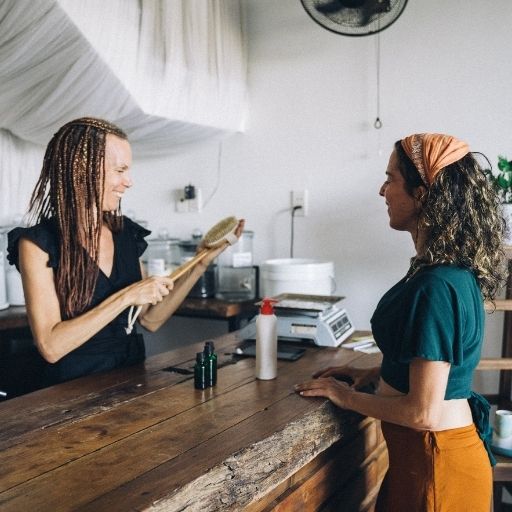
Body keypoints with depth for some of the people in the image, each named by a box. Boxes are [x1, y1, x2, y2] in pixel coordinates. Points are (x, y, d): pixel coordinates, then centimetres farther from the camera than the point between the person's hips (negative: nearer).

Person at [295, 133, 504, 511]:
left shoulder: (437, 286, -28)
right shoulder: (454, 271, 2)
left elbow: (424, 413, -26)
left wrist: (345, 396, -12)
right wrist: (375, 373, 6)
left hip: (436, 461, -9)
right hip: (434, 451, 9)